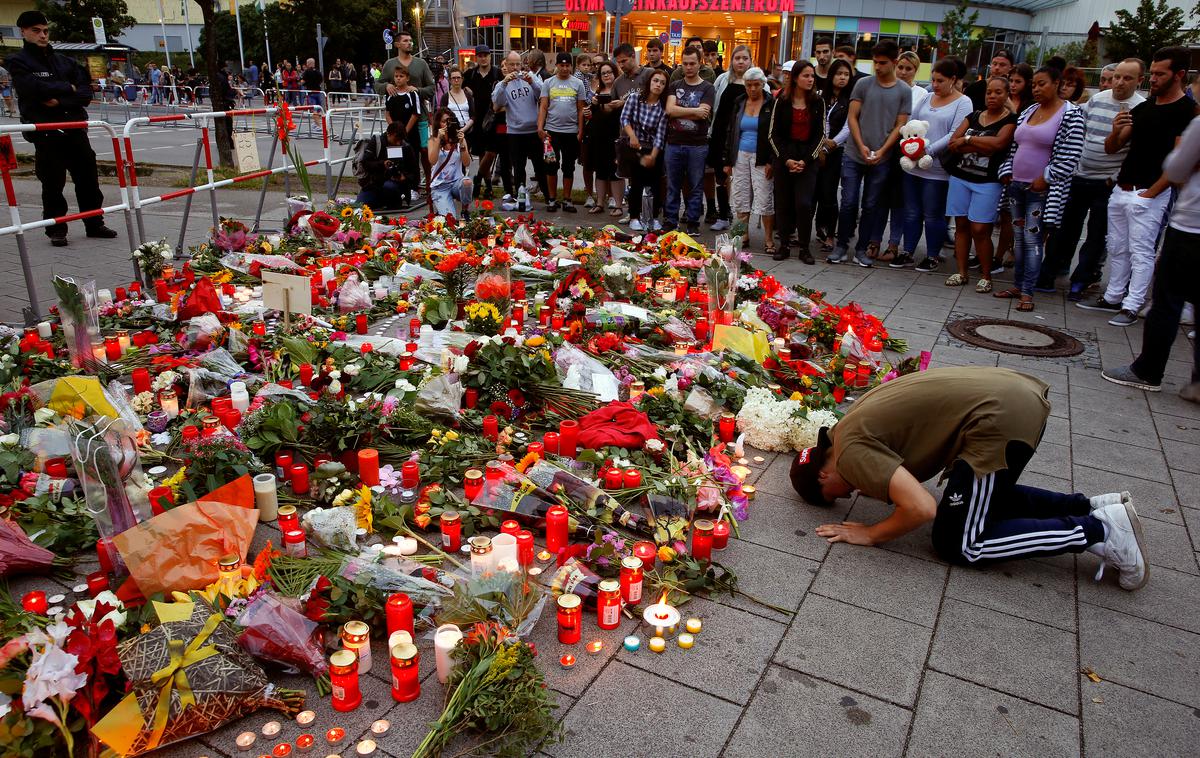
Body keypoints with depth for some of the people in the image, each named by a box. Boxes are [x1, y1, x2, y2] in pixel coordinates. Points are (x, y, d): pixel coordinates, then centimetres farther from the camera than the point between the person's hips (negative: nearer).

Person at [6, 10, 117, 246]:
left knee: (87, 177, 7)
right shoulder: (18, 62, 1)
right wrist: (68, 88, -7)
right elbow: (34, 88, -16)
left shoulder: (65, 61, 12)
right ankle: (56, 229, 10)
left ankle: (94, 224, 19)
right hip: (45, 132, -4)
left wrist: (60, 100, -13)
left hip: (75, 127, 4)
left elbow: (86, 93, 2)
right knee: (52, 183, -1)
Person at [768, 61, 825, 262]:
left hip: (808, 160, 0)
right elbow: (774, 134, 1)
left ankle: (804, 248, 1)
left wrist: (805, 160, -8)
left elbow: (820, 134, 3)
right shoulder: (782, 102, 2)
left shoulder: (818, 103, 5)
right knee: (784, 203, 2)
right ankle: (783, 245, 13)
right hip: (783, 158, 0)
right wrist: (787, 160, -9)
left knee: (804, 204, -9)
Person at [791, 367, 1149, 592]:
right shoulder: (852, 425, 17)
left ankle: (1097, 531, 2)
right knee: (984, 499, 30)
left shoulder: (850, 451, -10)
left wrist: (871, 534, -2)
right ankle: (1092, 507, 20)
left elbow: (921, 508, -17)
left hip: (1002, 419, -10)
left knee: (958, 544, 2)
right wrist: (874, 480, 16)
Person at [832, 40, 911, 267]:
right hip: (854, 156, 0)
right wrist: (861, 146, -11)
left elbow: (900, 126, 1)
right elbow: (852, 117, 0)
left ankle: (861, 249, 15)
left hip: (881, 159, 0)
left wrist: (881, 151, -11)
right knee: (848, 203, -1)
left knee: (871, 206, 6)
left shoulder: (904, 91, 3)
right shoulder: (863, 84, 2)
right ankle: (841, 246, 12)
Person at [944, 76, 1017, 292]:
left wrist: (967, 140, -9)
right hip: (960, 177, 5)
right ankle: (962, 272, 14)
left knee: (980, 229, -8)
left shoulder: (1011, 120, -1)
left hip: (988, 182, -5)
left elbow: (998, 143, -19)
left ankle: (986, 276, 4)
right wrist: (983, 146, -12)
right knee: (961, 225, 5)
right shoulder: (973, 116, 12)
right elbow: (952, 143, 0)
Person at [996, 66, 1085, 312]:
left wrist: (1045, 179, -15)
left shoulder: (1070, 114, -7)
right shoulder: (1028, 111, 13)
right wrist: (1007, 173, 6)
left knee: (1032, 239, -7)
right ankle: (1017, 285, 19)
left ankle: (1027, 293, -3)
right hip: (1017, 186, 7)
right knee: (1018, 237, 11)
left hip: (1041, 190, -6)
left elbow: (1070, 157, -12)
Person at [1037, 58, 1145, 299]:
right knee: (1065, 229, 9)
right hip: (1079, 177, 4)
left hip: (1108, 183, -4)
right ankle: (1047, 276, 15)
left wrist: (1117, 178, -14)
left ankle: (1079, 283, 13)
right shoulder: (1097, 99, 5)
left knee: (1096, 236, 6)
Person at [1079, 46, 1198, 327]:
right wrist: (1116, 131, -10)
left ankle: (1132, 306, -1)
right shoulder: (1142, 108, 12)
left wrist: (1150, 193, -16)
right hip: (1121, 189, 7)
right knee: (1117, 248, 13)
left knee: (1141, 252, -5)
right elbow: (1111, 148, 12)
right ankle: (1113, 297, 23)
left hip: (1148, 194, -7)